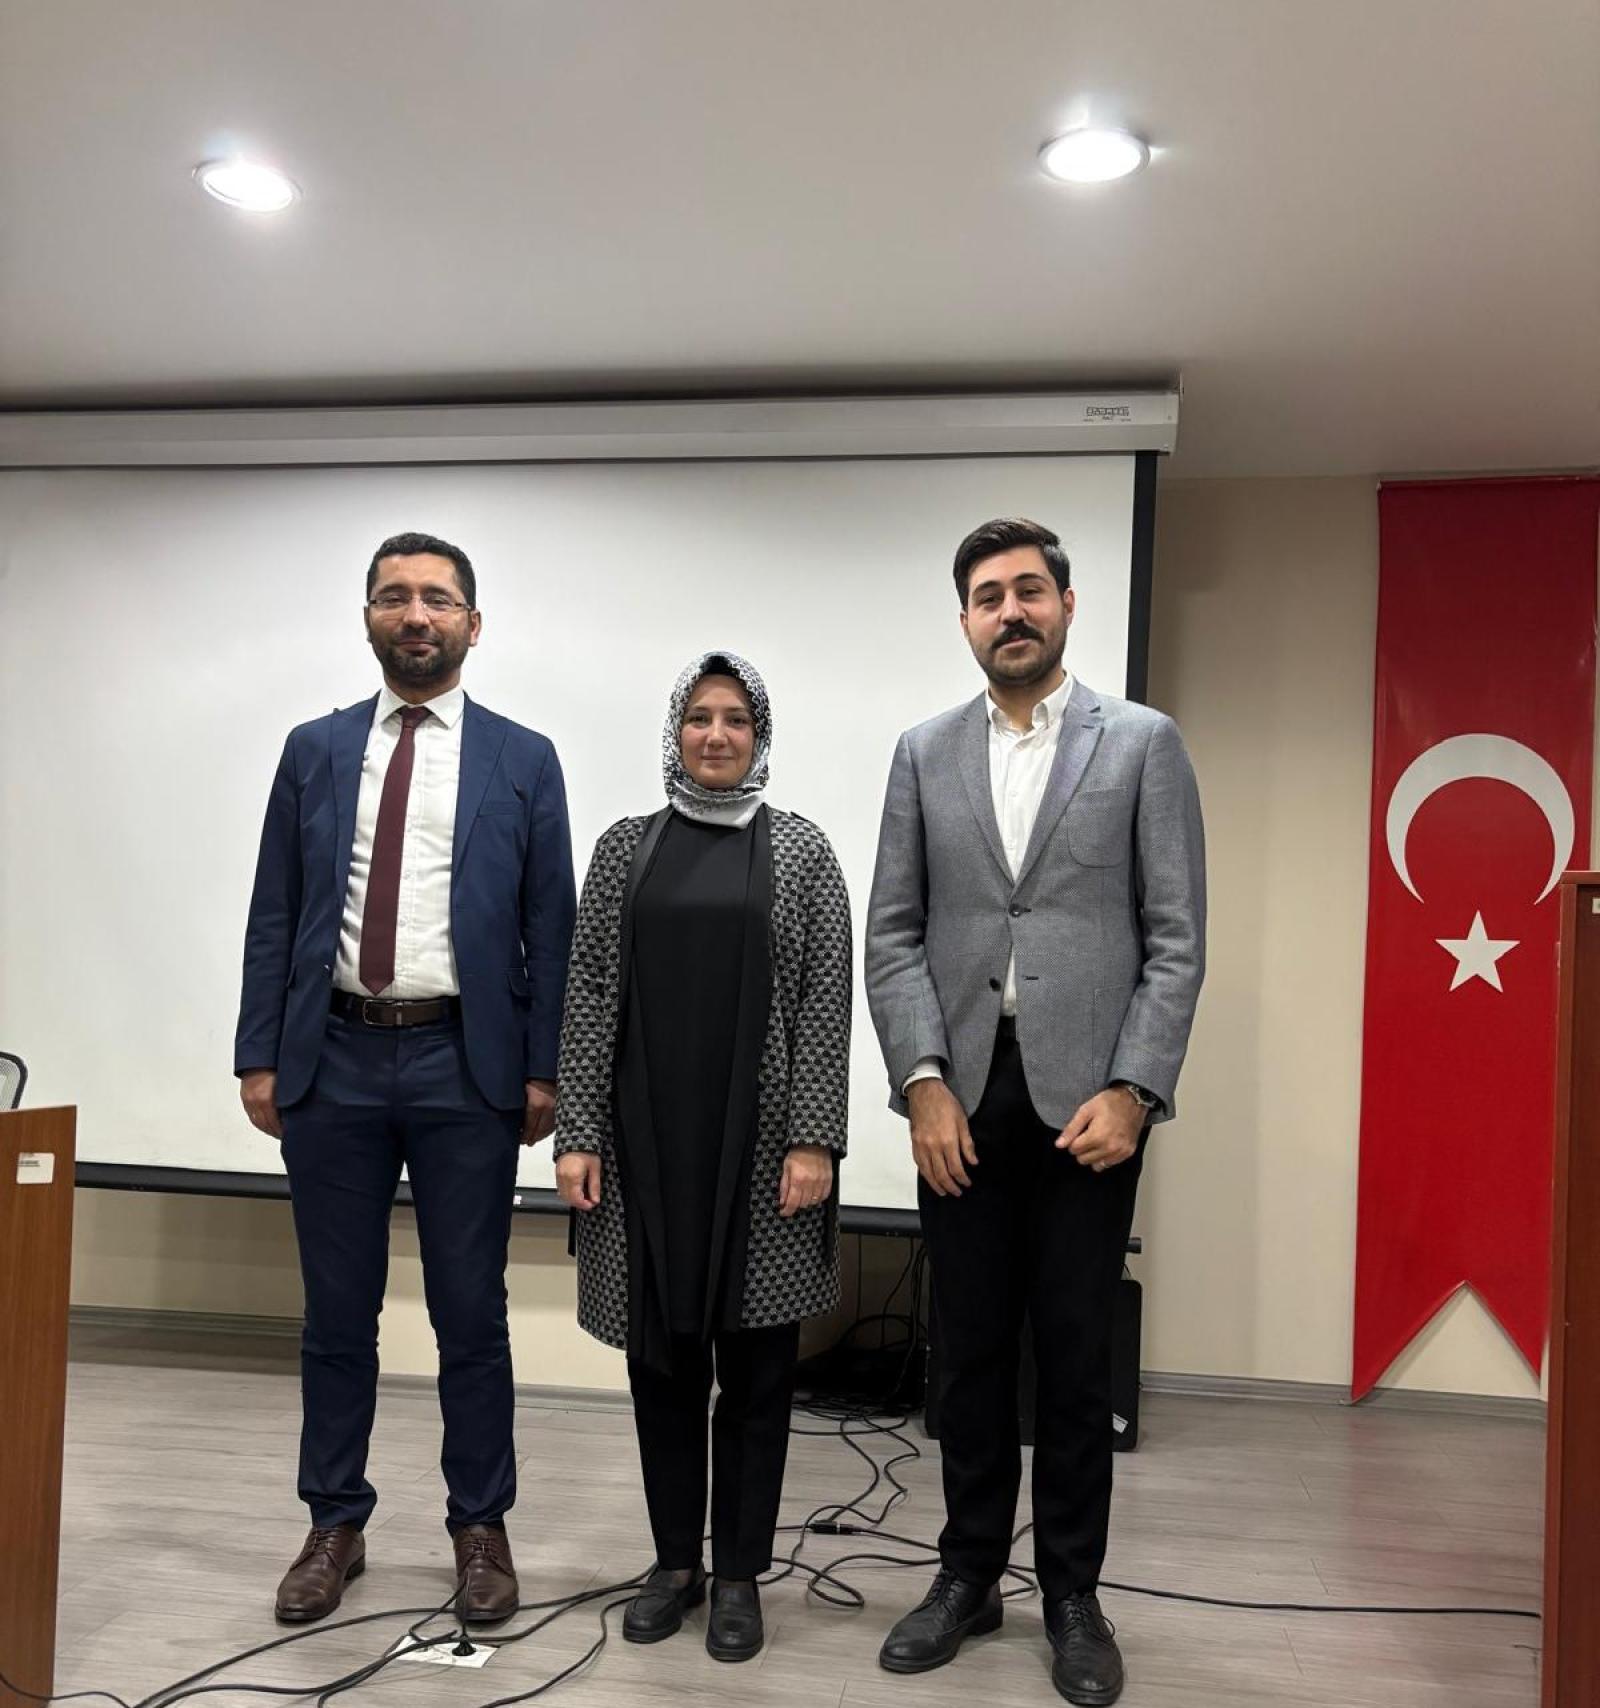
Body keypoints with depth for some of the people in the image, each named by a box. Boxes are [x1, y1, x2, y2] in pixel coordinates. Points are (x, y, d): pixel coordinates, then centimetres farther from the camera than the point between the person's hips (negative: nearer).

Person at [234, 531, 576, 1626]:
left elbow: (550, 925, 1)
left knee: (471, 1314, 7)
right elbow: (274, 916, 7)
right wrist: (259, 1057, 2)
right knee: (337, 1312, 12)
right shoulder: (314, 751, 8)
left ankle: (481, 1526, 24)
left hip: (464, 1066, -2)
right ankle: (336, 1525, 28)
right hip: (332, 1059, 2)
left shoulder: (523, 759, 3)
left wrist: (544, 1071, -4)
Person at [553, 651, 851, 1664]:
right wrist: (577, 1132, -2)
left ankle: (742, 1573, 22)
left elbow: (827, 1005, -4)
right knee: (661, 1355, 11)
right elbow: (591, 997, 4)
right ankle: (677, 1561, 27)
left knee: (756, 1361, 6)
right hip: (648, 1139, 2)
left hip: (762, 1141, -2)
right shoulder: (626, 848, 6)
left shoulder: (801, 849, 1)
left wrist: (815, 1138, -11)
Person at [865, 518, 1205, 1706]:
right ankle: (970, 1573, 27)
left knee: (1076, 1357, 8)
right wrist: (924, 1081, -7)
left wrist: (1132, 1090, -11)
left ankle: (1072, 1591, 24)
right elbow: (892, 935, 4)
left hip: (1087, 1096, -2)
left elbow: (1178, 938, -3)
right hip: (960, 1096, 2)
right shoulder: (924, 753, 8)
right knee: (970, 1351, 12)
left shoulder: (1145, 744, 2)